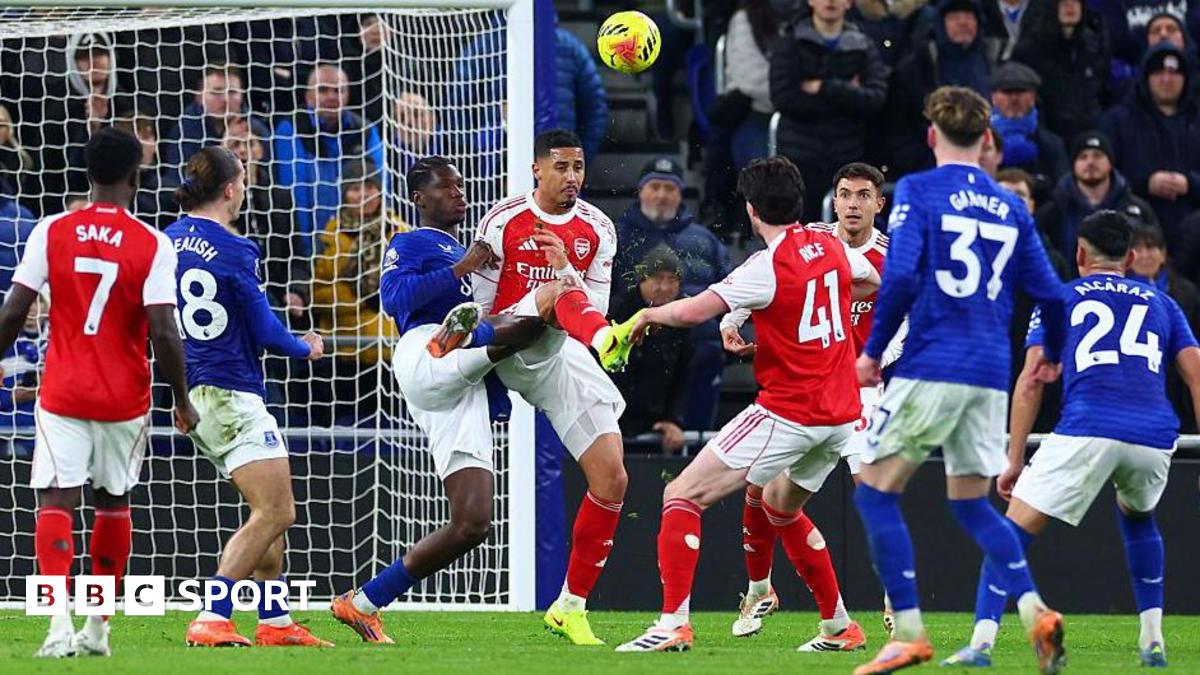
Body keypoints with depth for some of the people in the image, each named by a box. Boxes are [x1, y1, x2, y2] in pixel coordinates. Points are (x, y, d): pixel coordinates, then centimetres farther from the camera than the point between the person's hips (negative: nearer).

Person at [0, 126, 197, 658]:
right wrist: (182, 400, 0)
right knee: (113, 504, 18)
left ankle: (60, 621, -26)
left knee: (55, 501, -6)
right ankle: (98, 627, 25)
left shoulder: (51, 232, -3)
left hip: (62, 393, 0)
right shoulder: (152, 245, -8)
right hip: (124, 397, 0)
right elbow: (163, 333, -12)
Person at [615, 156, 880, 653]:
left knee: (682, 496, -5)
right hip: (841, 415, 8)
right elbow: (874, 282, 29)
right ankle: (839, 627, 30)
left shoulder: (768, 266, -15)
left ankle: (673, 624, -17)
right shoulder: (831, 247, 6)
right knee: (781, 507, 31)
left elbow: (691, 312, -19)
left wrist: (648, 315, 0)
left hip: (788, 415, -8)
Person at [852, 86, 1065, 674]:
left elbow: (901, 276, -15)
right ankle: (1035, 613, -1)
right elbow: (1048, 294, 13)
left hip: (929, 367, -5)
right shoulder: (1011, 208, 11)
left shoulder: (917, 191, -3)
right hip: (990, 376, 5)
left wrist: (873, 350, -4)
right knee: (970, 504, 18)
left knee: (876, 492, 4)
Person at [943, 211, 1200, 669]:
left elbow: (1031, 382, 11)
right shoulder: (1160, 303, 27)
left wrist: (1014, 460, 11)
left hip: (1087, 431, -3)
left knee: (1014, 531, 2)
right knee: (1137, 516, 33)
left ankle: (982, 642, -14)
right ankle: (1153, 642, 27)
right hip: (1154, 437, 3)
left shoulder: (1058, 299, 20)